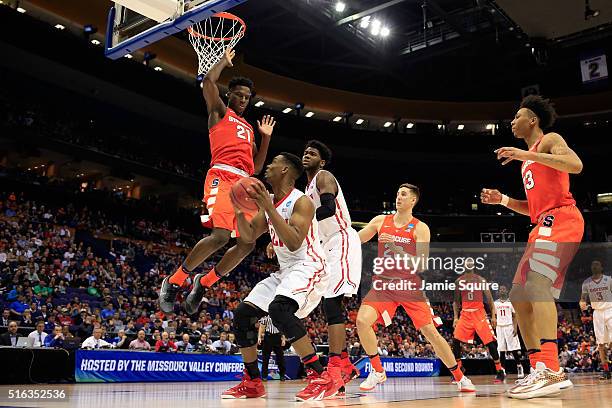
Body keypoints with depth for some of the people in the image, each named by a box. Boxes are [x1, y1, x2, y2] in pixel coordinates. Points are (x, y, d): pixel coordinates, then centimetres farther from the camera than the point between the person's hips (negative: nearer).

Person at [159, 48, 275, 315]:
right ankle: (174, 280, -8)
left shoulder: (248, 129, 32)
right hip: (222, 177, -7)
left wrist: (266, 138, 23)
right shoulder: (220, 112, 15)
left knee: (248, 243, -1)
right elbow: (208, 82, -3)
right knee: (220, 236, -25)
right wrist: (225, 60, 14)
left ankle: (204, 283, 14)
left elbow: (256, 168, 27)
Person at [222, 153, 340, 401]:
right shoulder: (268, 201, 11)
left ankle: (323, 379, -29)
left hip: (308, 267, -9)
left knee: (279, 309, -35)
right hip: (284, 271, 9)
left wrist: (269, 208, -28)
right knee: (242, 314, 3)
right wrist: (238, 208, -2)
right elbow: (249, 236, 14)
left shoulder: (301, 201, -15)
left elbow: (294, 243, -28)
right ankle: (252, 383, 15)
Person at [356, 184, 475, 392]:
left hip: (410, 286, -2)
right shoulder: (381, 221, 5)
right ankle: (378, 371, -1)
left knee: (431, 332, -3)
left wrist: (396, 248, -23)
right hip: (383, 283, 2)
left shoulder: (420, 228, -5)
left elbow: (421, 265, -13)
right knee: (362, 321, -21)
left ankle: (460, 377, 17)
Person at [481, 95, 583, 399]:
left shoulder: (550, 140, 3)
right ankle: (540, 368, 3)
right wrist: (502, 200, 16)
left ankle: (552, 370, -35)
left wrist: (526, 155, -21)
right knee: (519, 296, 4)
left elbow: (576, 165, -19)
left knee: (537, 284, -27)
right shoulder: (529, 160, 28)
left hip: (560, 219, -10)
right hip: (543, 225, 10)